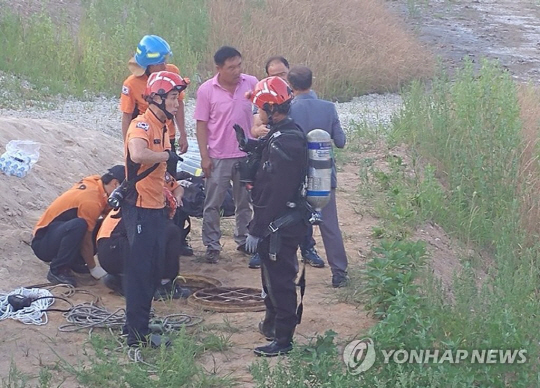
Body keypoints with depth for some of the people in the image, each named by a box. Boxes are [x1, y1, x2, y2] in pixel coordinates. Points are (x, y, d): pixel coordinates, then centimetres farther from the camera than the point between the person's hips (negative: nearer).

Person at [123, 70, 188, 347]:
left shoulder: (161, 127, 15)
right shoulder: (142, 125, -17)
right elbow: (138, 154, -38)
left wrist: (175, 187, 9)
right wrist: (167, 155, -23)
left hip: (156, 207, 10)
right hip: (140, 208, -10)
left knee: (153, 270, 16)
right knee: (140, 270, -5)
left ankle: (137, 325, 26)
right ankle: (137, 335, -1)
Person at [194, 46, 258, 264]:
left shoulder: (251, 84, -6)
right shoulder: (207, 90, -11)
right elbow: (201, 125, -6)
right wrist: (204, 156, -9)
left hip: (246, 155, 2)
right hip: (218, 157, -2)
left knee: (244, 202, 15)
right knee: (212, 204, 3)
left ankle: (244, 240, 28)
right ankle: (212, 246, 11)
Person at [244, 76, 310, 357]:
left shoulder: (283, 141, -23)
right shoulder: (287, 134, 9)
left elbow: (275, 193, -24)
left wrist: (257, 230, -21)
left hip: (280, 225, -10)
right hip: (284, 221, 10)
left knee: (279, 280, -1)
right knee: (273, 276, 22)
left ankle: (283, 339, 6)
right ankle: (273, 323, 37)